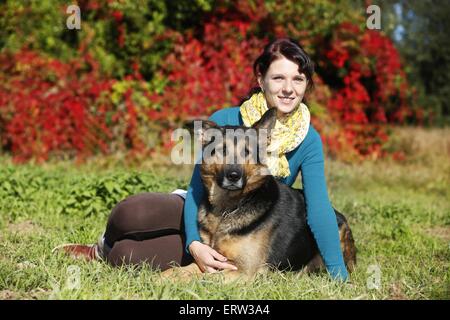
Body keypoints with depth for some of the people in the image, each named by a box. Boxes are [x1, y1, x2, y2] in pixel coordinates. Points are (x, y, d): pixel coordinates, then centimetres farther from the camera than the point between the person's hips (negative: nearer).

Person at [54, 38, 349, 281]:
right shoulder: (224, 121, -12)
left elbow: (320, 208, -17)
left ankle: (104, 254, 11)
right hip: (201, 216, 1)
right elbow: (198, 184, -14)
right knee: (131, 213, -32)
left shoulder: (309, 142, -11)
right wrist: (193, 243, -31)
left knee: (127, 257, -27)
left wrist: (340, 276, -27)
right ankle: (105, 246, 5)